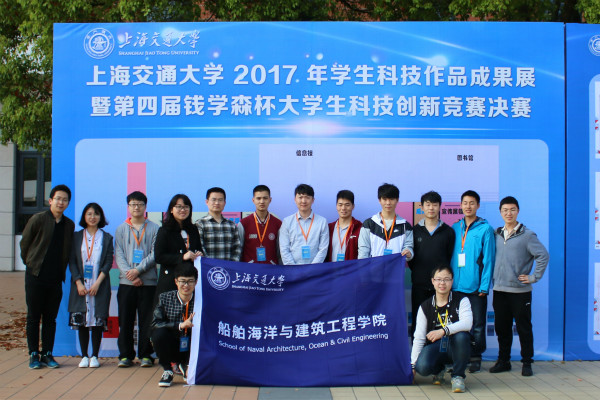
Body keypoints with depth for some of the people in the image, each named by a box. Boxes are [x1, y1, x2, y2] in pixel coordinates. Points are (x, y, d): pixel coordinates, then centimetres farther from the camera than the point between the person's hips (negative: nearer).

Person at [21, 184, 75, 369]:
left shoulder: (69, 225, 7)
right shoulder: (38, 219, -4)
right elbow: (24, 244, 4)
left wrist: (61, 269, 8)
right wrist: (31, 264, 8)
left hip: (56, 278, 3)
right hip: (36, 276, -3)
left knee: (50, 318, 7)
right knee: (33, 317, 3)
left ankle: (47, 354, 14)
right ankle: (34, 355, 11)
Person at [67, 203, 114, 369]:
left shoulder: (106, 238, 6)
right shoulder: (77, 237, 9)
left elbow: (108, 262, 0)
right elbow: (72, 262, 4)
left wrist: (97, 283, -11)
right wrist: (78, 283, -8)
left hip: (99, 286, -1)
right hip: (81, 285, 1)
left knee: (98, 321, -1)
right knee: (81, 321, 2)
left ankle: (94, 356, 7)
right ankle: (84, 356, 10)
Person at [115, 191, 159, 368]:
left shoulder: (154, 228, 6)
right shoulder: (121, 229, 11)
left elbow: (155, 254, -2)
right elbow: (118, 255, 4)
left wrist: (138, 270, -13)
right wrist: (130, 274, -10)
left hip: (148, 281, -1)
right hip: (126, 281, 2)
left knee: (147, 320, 1)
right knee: (125, 320, 3)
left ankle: (145, 355, 10)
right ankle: (125, 355, 12)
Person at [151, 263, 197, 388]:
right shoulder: (165, 298, -4)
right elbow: (155, 323, -14)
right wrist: (180, 325, -25)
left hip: (191, 349, 1)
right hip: (171, 348, -1)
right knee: (159, 333, -29)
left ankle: (185, 365, 7)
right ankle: (167, 371, -3)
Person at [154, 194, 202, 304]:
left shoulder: (193, 229, 17)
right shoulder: (165, 231, 2)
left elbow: (199, 249, 27)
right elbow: (158, 257, -6)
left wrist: (199, 255, 3)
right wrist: (182, 257, -14)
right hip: (170, 282, -4)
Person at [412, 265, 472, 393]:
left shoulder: (461, 301, -2)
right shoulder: (425, 307, 3)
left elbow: (467, 323, -22)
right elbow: (419, 337, 1)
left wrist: (443, 331, -36)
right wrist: (413, 365, -5)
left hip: (455, 347, -1)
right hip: (435, 347, 1)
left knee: (462, 336, -34)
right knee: (422, 367, -29)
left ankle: (458, 375, -9)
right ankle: (438, 370, 12)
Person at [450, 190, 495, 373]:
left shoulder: (485, 229, -2)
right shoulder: (455, 228, 10)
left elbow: (488, 259, -4)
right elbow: (450, 257, 11)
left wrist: (484, 286, -9)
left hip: (475, 287, -4)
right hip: (456, 286, 4)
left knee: (477, 324, 4)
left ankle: (475, 358, 16)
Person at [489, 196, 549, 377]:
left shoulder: (527, 235, -4)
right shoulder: (496, 234, 9)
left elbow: (543, 255, -7)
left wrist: (534, 277, -9)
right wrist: (492, 278, 9)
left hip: (520, 291, -4)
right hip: (499, 290, 4)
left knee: (524, 328, 3)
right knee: (501, 327, 10)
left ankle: (527, 362, 14)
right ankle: (503, 360, 21)